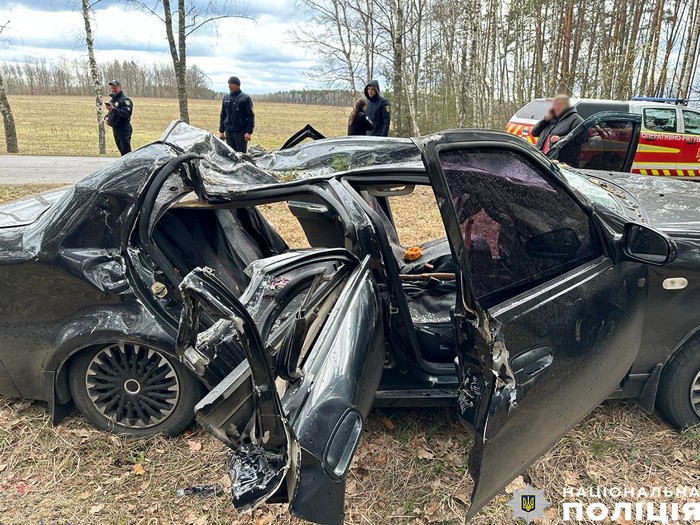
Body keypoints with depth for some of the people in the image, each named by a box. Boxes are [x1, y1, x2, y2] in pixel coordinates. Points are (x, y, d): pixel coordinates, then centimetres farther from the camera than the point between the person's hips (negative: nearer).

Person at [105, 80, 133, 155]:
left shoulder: (125, 100, -9)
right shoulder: (112, 100, 18)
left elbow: (127, 113, -23)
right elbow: (110, 112, 29)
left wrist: (114, 109, -29)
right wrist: (106, 117, 8)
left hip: (124, 129, -9)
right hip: (115, 129, 9)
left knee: (126, 151, -11)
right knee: (121, 150, 14)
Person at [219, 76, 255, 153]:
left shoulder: (245, 98, -4)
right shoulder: (226, 98, 12)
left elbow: (251, 116, -6)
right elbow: (223, 115, 18)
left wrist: (249, 132, -14)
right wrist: (221, 131, 13)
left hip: (241, 132, -5)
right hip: (228, 131, 5)